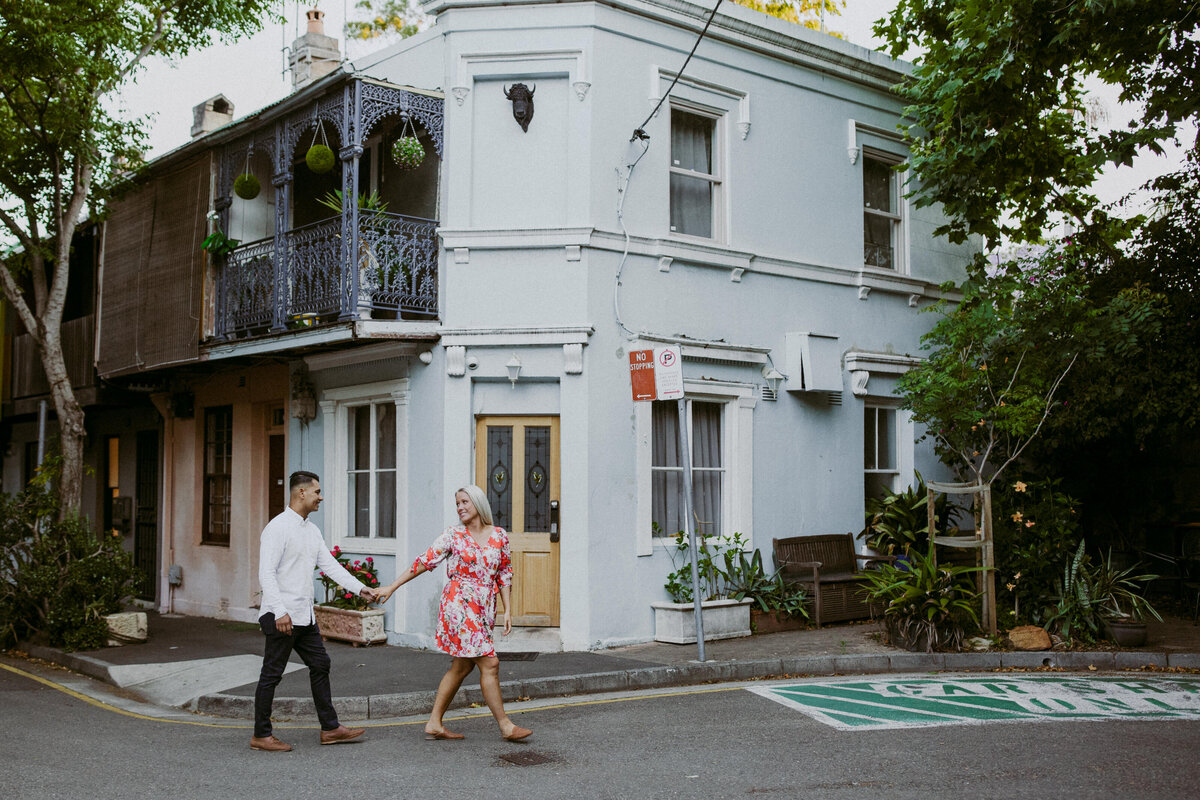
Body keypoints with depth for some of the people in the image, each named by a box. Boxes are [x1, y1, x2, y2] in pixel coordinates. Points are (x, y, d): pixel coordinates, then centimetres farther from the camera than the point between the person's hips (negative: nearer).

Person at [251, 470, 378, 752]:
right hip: (281, 616, -9)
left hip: (304, 616, 9)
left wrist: (360, 588, 4)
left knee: (320, 665, 11)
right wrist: (280, 612, -26)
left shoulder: (312, 530, 13)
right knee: (272, 674, 0)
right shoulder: (278, 528, -14)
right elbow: (266, 573, -19)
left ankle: (330, 728, 19)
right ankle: (261, 735, 11)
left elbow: (330, 564, 13)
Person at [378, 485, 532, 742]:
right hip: (459, 605, -6)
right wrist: (392, 587, -3)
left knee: (462, 666, 10)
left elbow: (505, 575, 13)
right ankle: (505, 726, -2)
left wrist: (508, 610, 6)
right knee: (489, 663, -9)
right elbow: (425, 561, -2)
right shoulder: (454, 534, -2)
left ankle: (434, 724, 20)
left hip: (483, 610, 6)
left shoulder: (499, 536, 8)